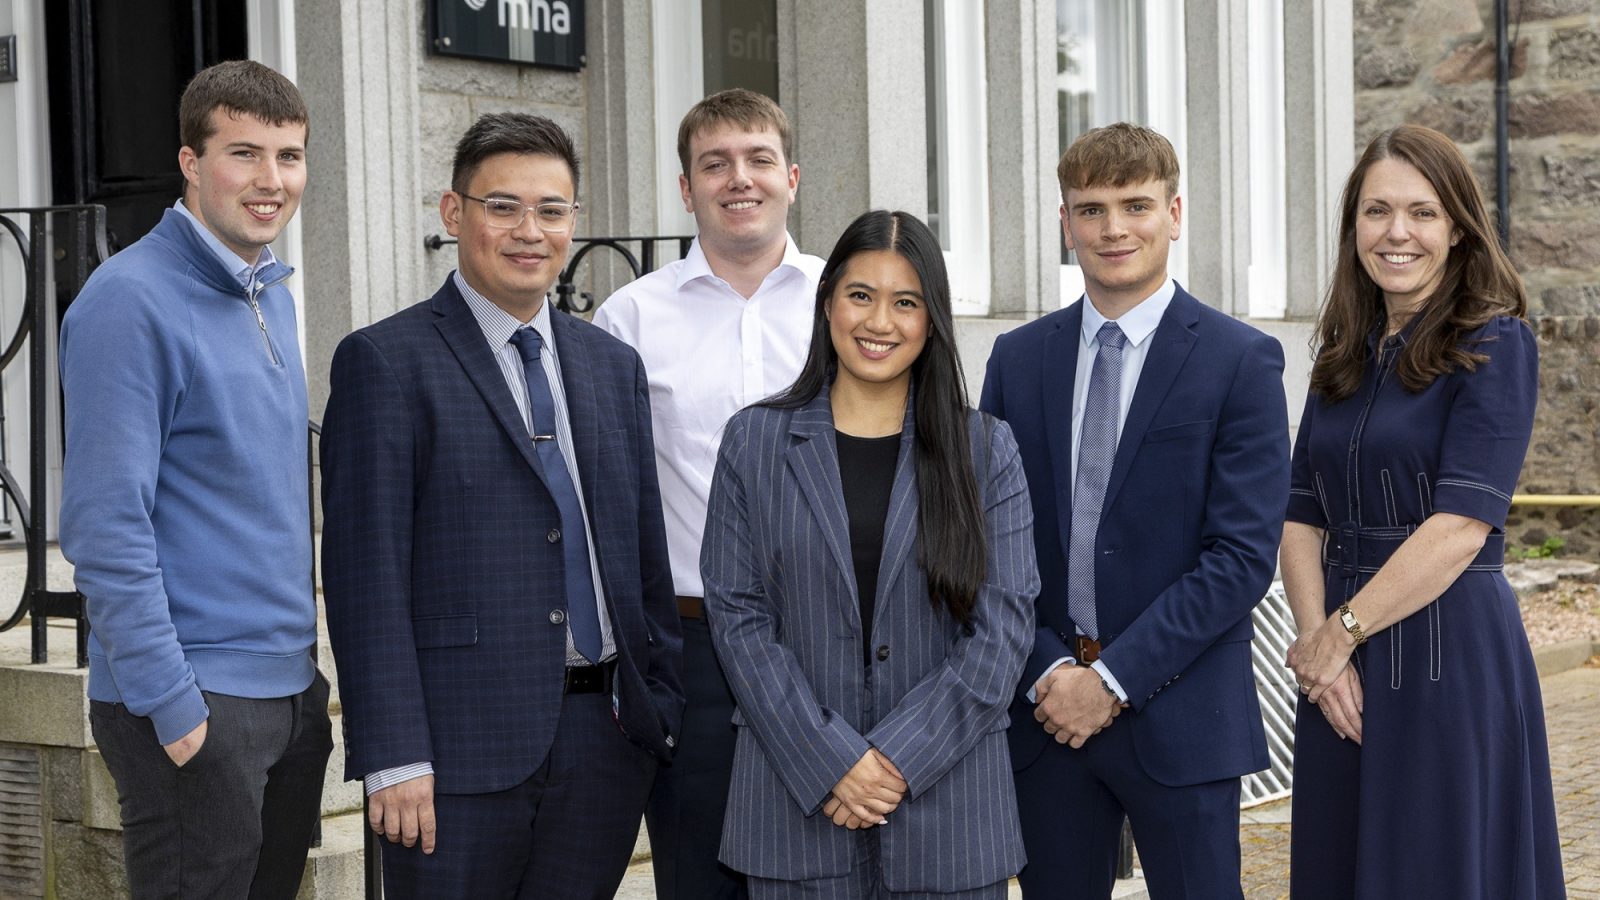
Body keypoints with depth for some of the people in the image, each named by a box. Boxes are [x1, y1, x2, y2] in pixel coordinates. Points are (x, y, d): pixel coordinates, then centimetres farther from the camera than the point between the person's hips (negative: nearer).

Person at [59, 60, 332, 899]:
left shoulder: (271, 294, 12)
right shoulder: (131, 300, -14)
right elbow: (106, 525, -18)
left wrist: (308, 664, 16)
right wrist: (172, 706, -19)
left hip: (291, 691, 8)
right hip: (195, 704, -8)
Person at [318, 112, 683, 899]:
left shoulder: (612, 364, 14)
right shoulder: (385, 362, -4)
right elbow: (366, 573, -9)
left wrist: (665, 707, 10)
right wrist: (394, 758, -14)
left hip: (606, 740, 5)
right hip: (462, 743, -5)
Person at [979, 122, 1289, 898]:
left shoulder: (1240, 360, -3)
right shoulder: (1019, 359, 8)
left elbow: (1244, 553, -9)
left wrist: (1115, 677, -13)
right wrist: (1044, 671, -8)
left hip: (1181, 716, -3)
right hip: (1044, 712, 3)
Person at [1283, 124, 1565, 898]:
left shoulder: (1494, 345, -7)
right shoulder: (1343, 355, 11)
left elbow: (1463, 525, -16)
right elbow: (1301, 518, 6)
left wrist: (1340, 632, -13)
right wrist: (1316, 638, -10)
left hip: (1451, 659, -6)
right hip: (1342, 672, 6)